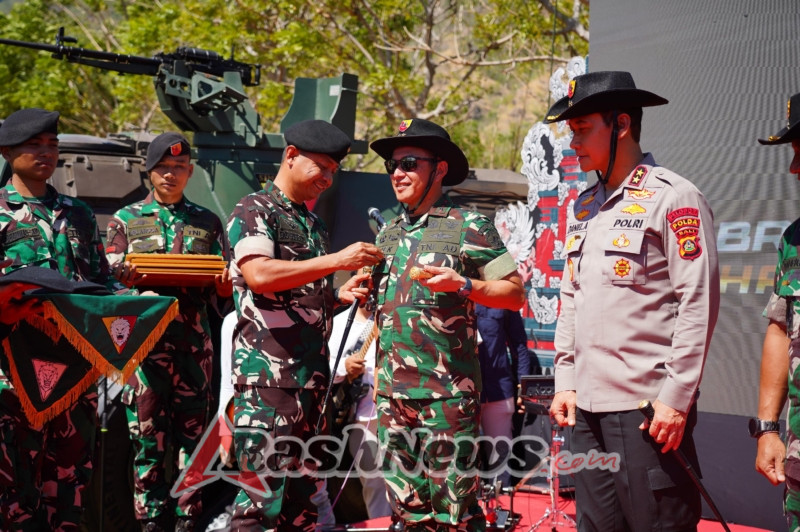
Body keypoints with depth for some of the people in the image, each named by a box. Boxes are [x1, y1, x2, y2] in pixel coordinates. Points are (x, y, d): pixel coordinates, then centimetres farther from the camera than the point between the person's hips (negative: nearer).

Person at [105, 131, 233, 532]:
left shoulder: (208, 222, 16)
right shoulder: (125, 220, 12)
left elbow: (221, 299, 15)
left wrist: (224, 288, -8)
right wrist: (127, 279, -15)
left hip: (194, 340, 1)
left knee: (193, 432, 1)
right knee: (147, 436, -3)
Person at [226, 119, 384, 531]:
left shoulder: (315, 226, 21)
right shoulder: (254, 210, -3)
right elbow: (260, 274, -20)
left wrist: (340, 295, 7)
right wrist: (337, 261, -19)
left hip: (313, 374, 8)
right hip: (267, 373, -8)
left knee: (305, 489, 10)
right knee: (263, 487, -11)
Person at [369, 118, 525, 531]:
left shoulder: (468, 226, -3)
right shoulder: (388, 232, 16)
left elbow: (515, 294, -4)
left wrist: (463, 285, -18)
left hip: (446, 390, -6)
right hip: (391, 390, 6)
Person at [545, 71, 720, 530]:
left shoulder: (675, 199, -7)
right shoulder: (582, 207, 16)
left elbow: (699, 305, -12)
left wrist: (676, 398, -16)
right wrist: (566, 381, 13)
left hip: (649, 407, -7)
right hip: (587, 405, 7)